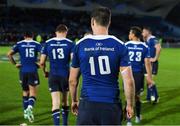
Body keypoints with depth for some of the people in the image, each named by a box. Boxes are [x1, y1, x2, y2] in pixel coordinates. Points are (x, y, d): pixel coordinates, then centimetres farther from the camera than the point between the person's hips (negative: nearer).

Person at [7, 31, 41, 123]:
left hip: (23, 71, 2)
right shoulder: (36, 44, 3)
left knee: (25, 91, 18)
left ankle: (26, 112, 24)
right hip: (33, 71, -2)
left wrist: (15, 64, 6)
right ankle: (30, 107, -27)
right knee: (33, 92, 0)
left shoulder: (19, 44, 6)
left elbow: (9, 54, -2)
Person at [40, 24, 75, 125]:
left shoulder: (48, 43, 3)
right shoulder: (70, 43, -3)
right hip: (65, 75, 0)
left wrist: (45, 72, 20)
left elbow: (42, 62, 3)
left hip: (53, 76, 0)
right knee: (65, 101, 17)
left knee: (55, 102, -3)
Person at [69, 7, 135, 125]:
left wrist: (74, 100, 22)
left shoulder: (80, 45, 0)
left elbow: (72, 80, 7)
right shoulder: (119, 46, -3)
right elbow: (128, 81, -6)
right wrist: (130, 105, 7)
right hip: (111, 105, 0)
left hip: (88, 104, 0)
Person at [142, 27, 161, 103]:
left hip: (152, 63, -10)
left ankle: (156, 96, 3)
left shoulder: (153, 39, -15)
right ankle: (149, 97, 17)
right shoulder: (147, 41, 15)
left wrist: (155, 58, -24)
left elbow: (158, 48, -29)